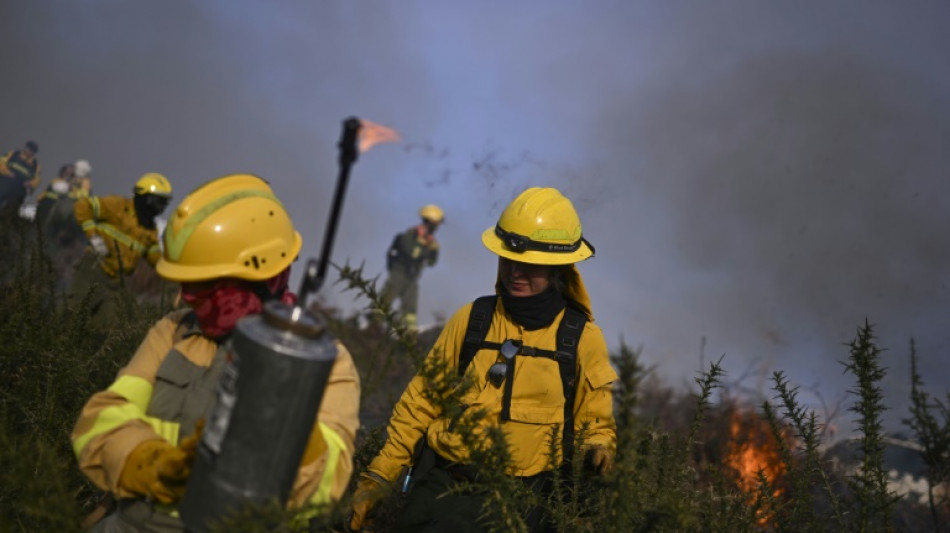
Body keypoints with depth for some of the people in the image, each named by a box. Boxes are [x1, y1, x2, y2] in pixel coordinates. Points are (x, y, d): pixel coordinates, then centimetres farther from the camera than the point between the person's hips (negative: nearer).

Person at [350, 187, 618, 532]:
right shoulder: (471, 320, 7)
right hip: (443, 482, 0)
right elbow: (419, 404, 12)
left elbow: (596, 424, 16)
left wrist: (597, 447, -8)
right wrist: (378, 476, 9)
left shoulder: (582, 339, 4)